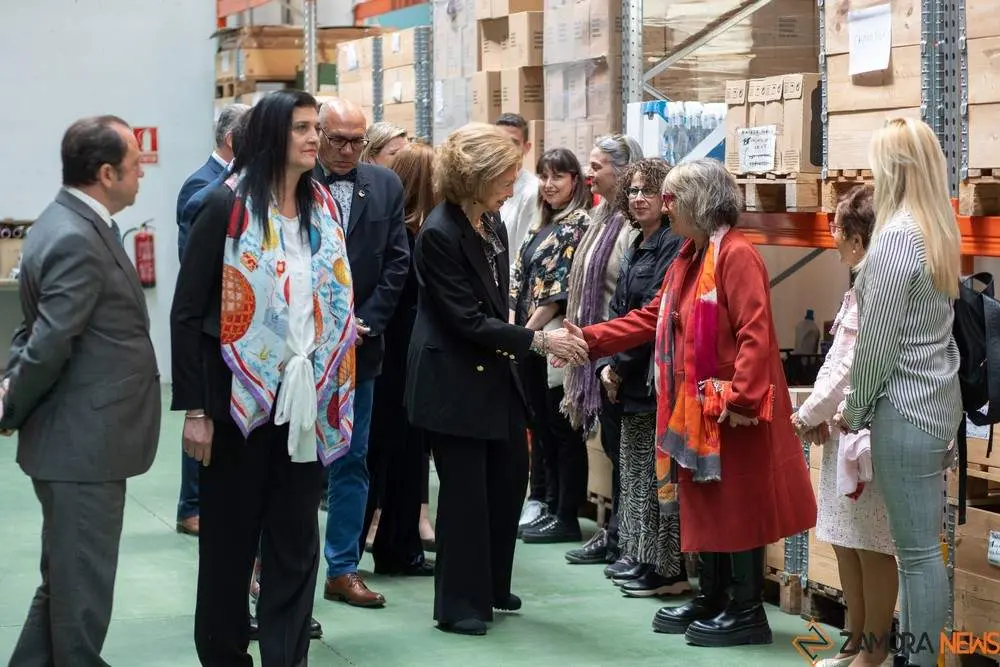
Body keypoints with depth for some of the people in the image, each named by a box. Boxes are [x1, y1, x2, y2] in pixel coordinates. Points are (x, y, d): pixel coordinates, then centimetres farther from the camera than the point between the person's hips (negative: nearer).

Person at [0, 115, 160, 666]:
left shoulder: (69, 223, 12)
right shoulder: (78, 241, -22)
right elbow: (49, 344, -23)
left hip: (82, 438, 10)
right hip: (82, 442, -10)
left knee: (68, 578, 20)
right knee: (81, 585, 2)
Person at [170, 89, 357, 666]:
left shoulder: (324, 209, 8)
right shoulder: (228, 207, -9)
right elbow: (187, 313, -9)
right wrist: (194, 409, -13)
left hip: (305, 401, 5)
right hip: (241, 398, -4)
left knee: (295, 543, 6)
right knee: (230, 537, 8)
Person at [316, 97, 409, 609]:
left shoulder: (385, 186, 5)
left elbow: (396, 262, 4)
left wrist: (364, 323, -5)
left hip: (358, 343, 4)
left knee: (352, 460, 8)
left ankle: (343, 568, 15)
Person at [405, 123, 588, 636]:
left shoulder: (492, 223, 5)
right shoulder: (439, 234, -20)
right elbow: (467, 320, -21)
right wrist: (538, 341, -20)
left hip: (494, 371, 8)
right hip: (453, 380, -8)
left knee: (509, 478, 13)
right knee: (465, 490, -1)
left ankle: (491, 586, 28)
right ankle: (460, 604, 11)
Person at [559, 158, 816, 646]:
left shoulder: (737, 255, -17)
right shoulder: (689, 258, 14)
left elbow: (754, 334, -24)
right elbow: (651, 318, 16)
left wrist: (740, 398, -27)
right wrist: (590, 339, 9)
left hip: (733, 412, -10)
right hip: (696, 408, 10)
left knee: (737, 506, -1)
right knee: (704, 504, 15)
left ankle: (748, 611, 7)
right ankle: (712, 598, 26)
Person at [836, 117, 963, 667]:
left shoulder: (897, 237, -18)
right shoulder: (939, 231, 10)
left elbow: (878, 341, -17)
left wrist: (855, 409, -3)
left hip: (906, 407, -9)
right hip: (938, 398, 9)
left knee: (918, 550, -3)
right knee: (918, 543, 15)